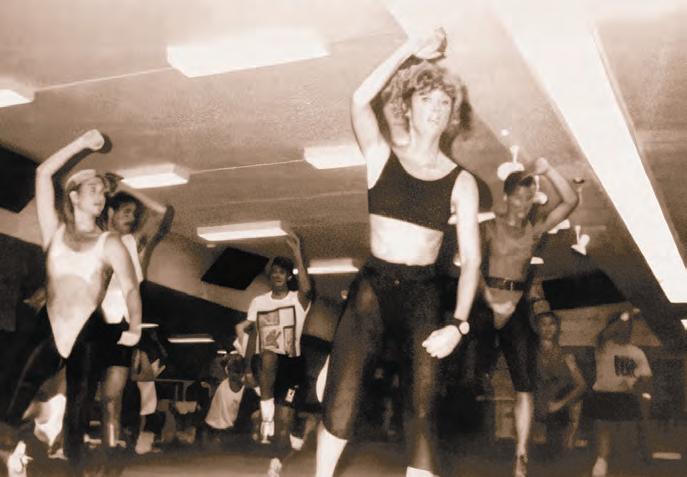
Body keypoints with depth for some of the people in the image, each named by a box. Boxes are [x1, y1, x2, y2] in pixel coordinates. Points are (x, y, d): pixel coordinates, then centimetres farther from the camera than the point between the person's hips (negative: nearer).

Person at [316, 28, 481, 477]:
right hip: (372, 286, 0)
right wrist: (411, 49, -9)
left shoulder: (461, 181, 2)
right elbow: (360, 99, -15)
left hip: (423, 294, 1)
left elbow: (471, 259, -2)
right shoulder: (381, 154, 4)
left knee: (422, 410, -3)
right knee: (342, 398, -10)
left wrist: (458, 324, -13)